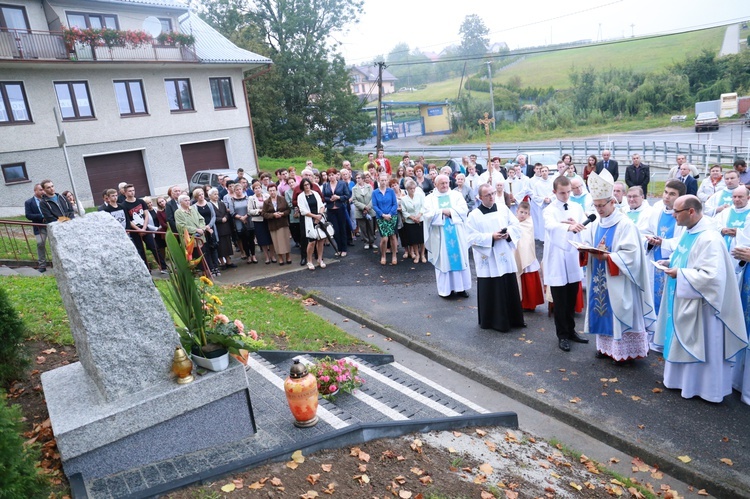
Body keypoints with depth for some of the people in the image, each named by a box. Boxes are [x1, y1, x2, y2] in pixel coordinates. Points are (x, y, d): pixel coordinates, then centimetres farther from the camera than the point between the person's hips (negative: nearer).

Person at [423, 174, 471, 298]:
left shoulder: (457, 195, 9)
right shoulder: (430, 198, 6)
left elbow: (464, 209, -4)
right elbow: (428, 214, -8)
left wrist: (450, 211, -14)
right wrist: (443, 212, -12)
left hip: (457, 234, 1)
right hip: (440, 236, -1)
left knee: (460, 258, 4)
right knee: (443, 260, 2)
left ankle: (460, 287, 12)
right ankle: (445, 288, 10)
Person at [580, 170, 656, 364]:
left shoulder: (626, 225, -13)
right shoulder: (595, 225, 8)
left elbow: (631, 254, -18)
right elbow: (587, 246, 10)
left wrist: (607, 256, -26)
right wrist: (587, 250, -13)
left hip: (618, 281, -7)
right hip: (600, 279, 7)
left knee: (619, 311, -1)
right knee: (602, 309, 12)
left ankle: (624, 351, 10)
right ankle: (606, 346, 25)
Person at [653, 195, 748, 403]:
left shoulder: (709, 239, -24)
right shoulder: (689, 232, 5)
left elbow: (711, 276, -28)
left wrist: (679, 274, -21)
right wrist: (670, 263, 3)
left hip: (698, 304, -9)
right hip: (683, 300, 9)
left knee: (699, 344, 5)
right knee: (683, 342, 19)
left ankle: (704, 386, 20)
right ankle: (683, 378, 33)